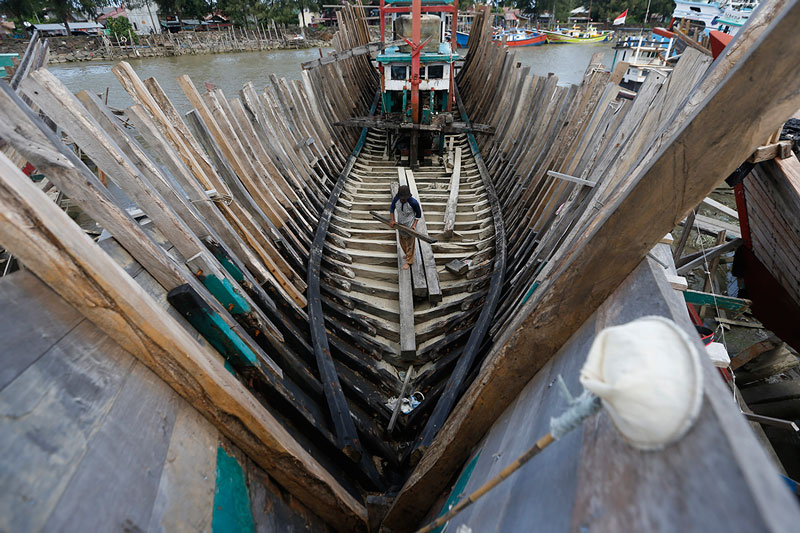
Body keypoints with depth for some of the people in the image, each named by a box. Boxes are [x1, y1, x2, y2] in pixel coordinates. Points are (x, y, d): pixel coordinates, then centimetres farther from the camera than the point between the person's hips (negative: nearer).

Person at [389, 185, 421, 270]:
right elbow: (392, 208, 4)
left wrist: (414, 224, -18)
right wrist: (392, 220, -3)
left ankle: (408, 261, 24)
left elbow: (418, 214, -11)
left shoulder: (413, 202, -29)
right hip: (400, 224, 5)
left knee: (409, 244, 8)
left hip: (410, 226, -5)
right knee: (402, 242, 23)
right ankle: (408, 255, 49)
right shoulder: (396, 199, -18)